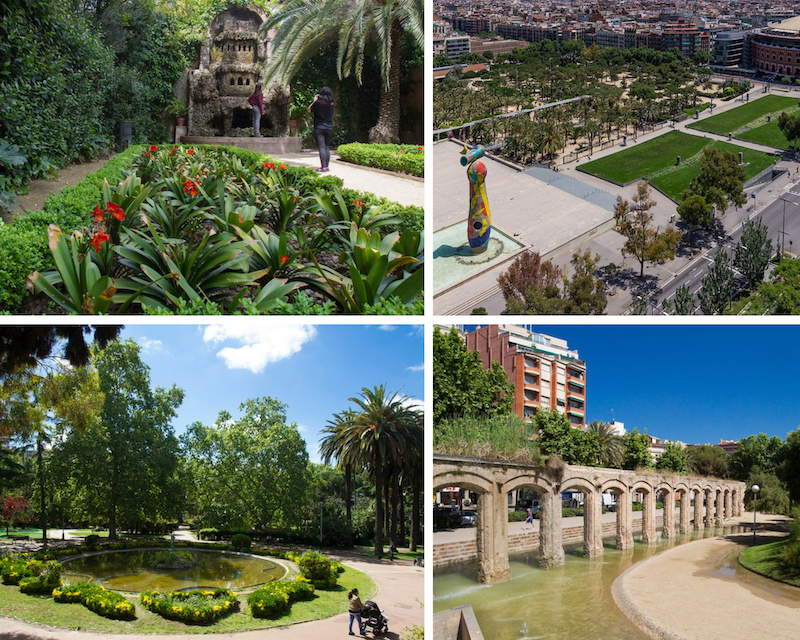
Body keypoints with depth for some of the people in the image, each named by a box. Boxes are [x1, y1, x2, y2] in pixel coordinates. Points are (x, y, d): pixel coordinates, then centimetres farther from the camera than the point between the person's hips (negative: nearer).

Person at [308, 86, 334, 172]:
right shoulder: (331, 104, 1)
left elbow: (309, 109, 2)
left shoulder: (318, 103, -10)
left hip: (319, 128, -4)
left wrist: (314, 100, 11)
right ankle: (326, 166, 13)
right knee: (327, 147, 12)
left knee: (321, 147, -7)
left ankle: (323, 167, -13)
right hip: (329, 128, 4)